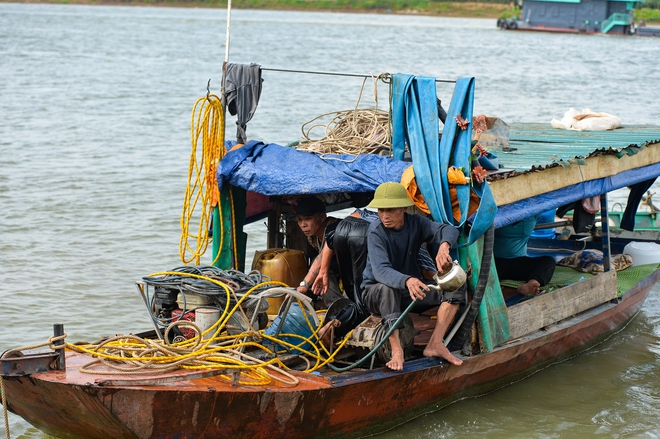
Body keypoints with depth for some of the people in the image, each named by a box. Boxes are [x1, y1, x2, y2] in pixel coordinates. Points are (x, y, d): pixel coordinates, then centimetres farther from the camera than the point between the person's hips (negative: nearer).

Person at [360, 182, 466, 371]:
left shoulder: (415, 223, -6)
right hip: (375, 292, -5)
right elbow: (380, 271, -35)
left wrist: (444, 247, -43)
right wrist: (407, 281, -55)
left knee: (457, 284, -11)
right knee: (387, 288, -40)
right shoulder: (376, 231, -20)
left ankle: (435, 344, -20)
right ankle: (396, 350, -38)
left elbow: (449, 230, -19)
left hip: (411, 292, 5)